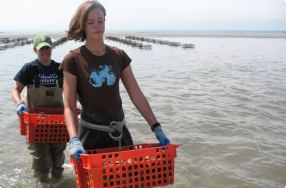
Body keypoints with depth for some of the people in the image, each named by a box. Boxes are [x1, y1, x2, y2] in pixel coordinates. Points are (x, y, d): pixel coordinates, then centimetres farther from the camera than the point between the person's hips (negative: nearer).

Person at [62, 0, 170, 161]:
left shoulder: (119, 56, 1)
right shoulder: (73, 61, -10)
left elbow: (137, 96, 0)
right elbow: (69, 106, -12)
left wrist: (157, 128, -4)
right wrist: (74, 140, -27)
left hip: (119, 132, 4)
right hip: (91, 134, -3)